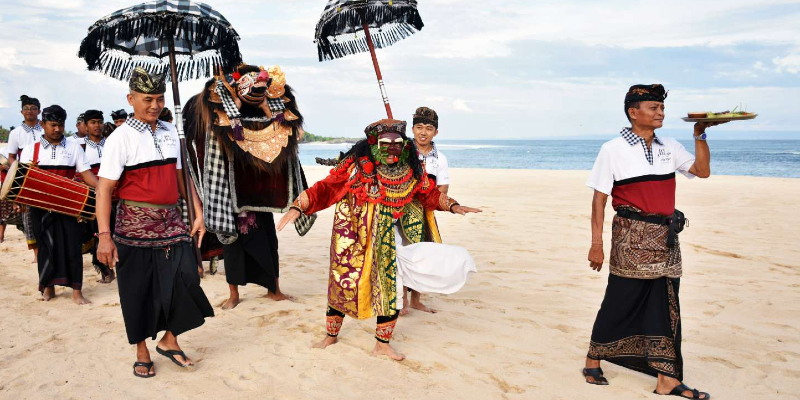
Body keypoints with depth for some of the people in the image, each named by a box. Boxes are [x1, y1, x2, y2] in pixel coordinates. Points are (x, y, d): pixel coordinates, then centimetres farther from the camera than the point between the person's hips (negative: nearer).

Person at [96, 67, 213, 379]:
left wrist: (198, 214, 8)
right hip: (135, 224, -4)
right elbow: (104, 189, -12)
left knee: (185, 279, -1)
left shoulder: (170, 132, 8)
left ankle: (169, 340, 21)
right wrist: (104, 235, -19)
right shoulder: (121, 138, -8)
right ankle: (142, 352, 26)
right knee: (138, 291, 6)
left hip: (171, 221, 4)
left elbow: (181, 175, 13)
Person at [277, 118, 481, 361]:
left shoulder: (411, 174, -1)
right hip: (353, 243, -3)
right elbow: (326, 188, -18)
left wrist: (452, 206, 5)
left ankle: (383, 344, 26)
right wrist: (298, 207, -28)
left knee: (391, 291, 6)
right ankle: (331, 336, 33)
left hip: (387, 245, 3)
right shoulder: (355, 167, -14)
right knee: (343, 286, 8)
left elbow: (430, 193, 13)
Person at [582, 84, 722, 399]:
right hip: (632, 237, -5)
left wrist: (700, 136, -2)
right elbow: (599, 199, -6)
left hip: (666, 237, 6)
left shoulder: (669, 147, 11)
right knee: (620, 302, 0)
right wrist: (596, 244, -11)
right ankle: (592, 362, 19)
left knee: (665, 307, 6)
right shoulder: (613, 149, -4)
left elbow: (702, 171, 10)